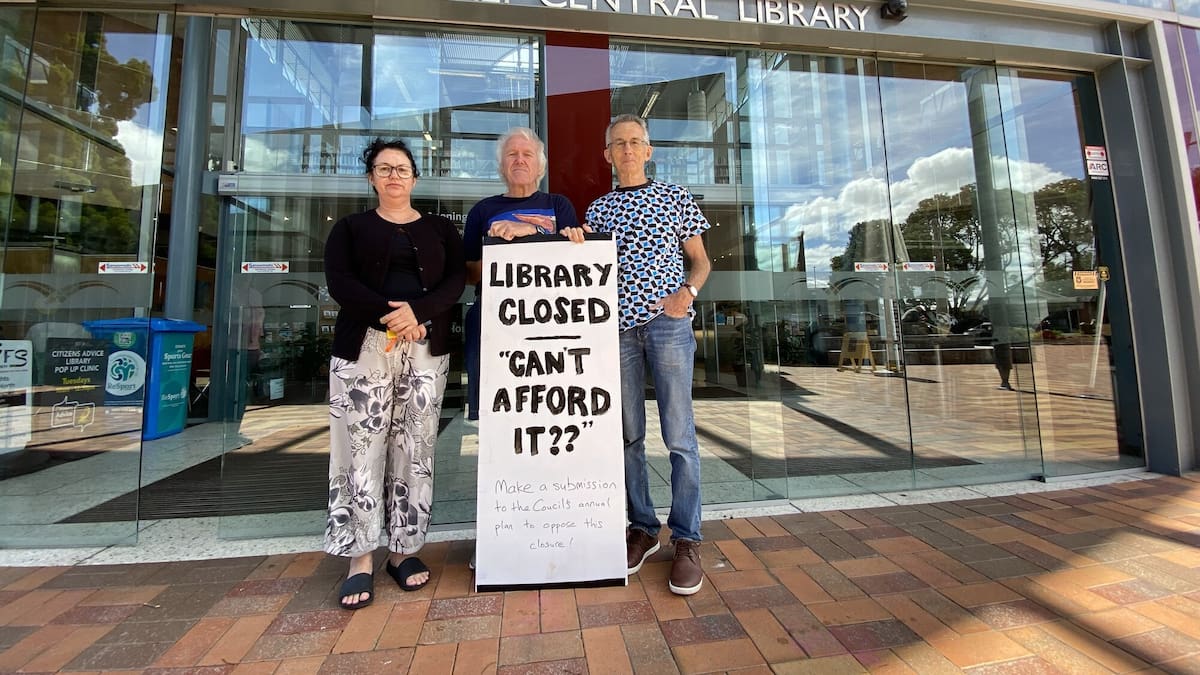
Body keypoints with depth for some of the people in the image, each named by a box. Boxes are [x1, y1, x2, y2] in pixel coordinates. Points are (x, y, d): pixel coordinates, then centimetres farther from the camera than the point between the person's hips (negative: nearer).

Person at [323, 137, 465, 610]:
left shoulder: (441, 229, 15)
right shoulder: (350, 228, 14)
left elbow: (455, 282, 0)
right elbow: (339, 283, -2)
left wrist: (417, 312, -17)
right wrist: (389, 316, -17)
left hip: (427, 350, 1)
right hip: (363, 347, 0)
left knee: (415, 449, 3)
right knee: (363, 448, -1)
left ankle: (404, 550, 16)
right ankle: (360, 559, 12)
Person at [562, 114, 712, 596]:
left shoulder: (675, 198, 12)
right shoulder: (597, 210, 18)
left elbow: (700, 260, 11)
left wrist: (688, 291, -9)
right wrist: (575, 242, -2)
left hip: (668, 322, -2)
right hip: (616, 326, 3)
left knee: (679, 435, -3)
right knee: (627, 434, 7)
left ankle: (686, 539, 11)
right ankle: (642, 528, 22)